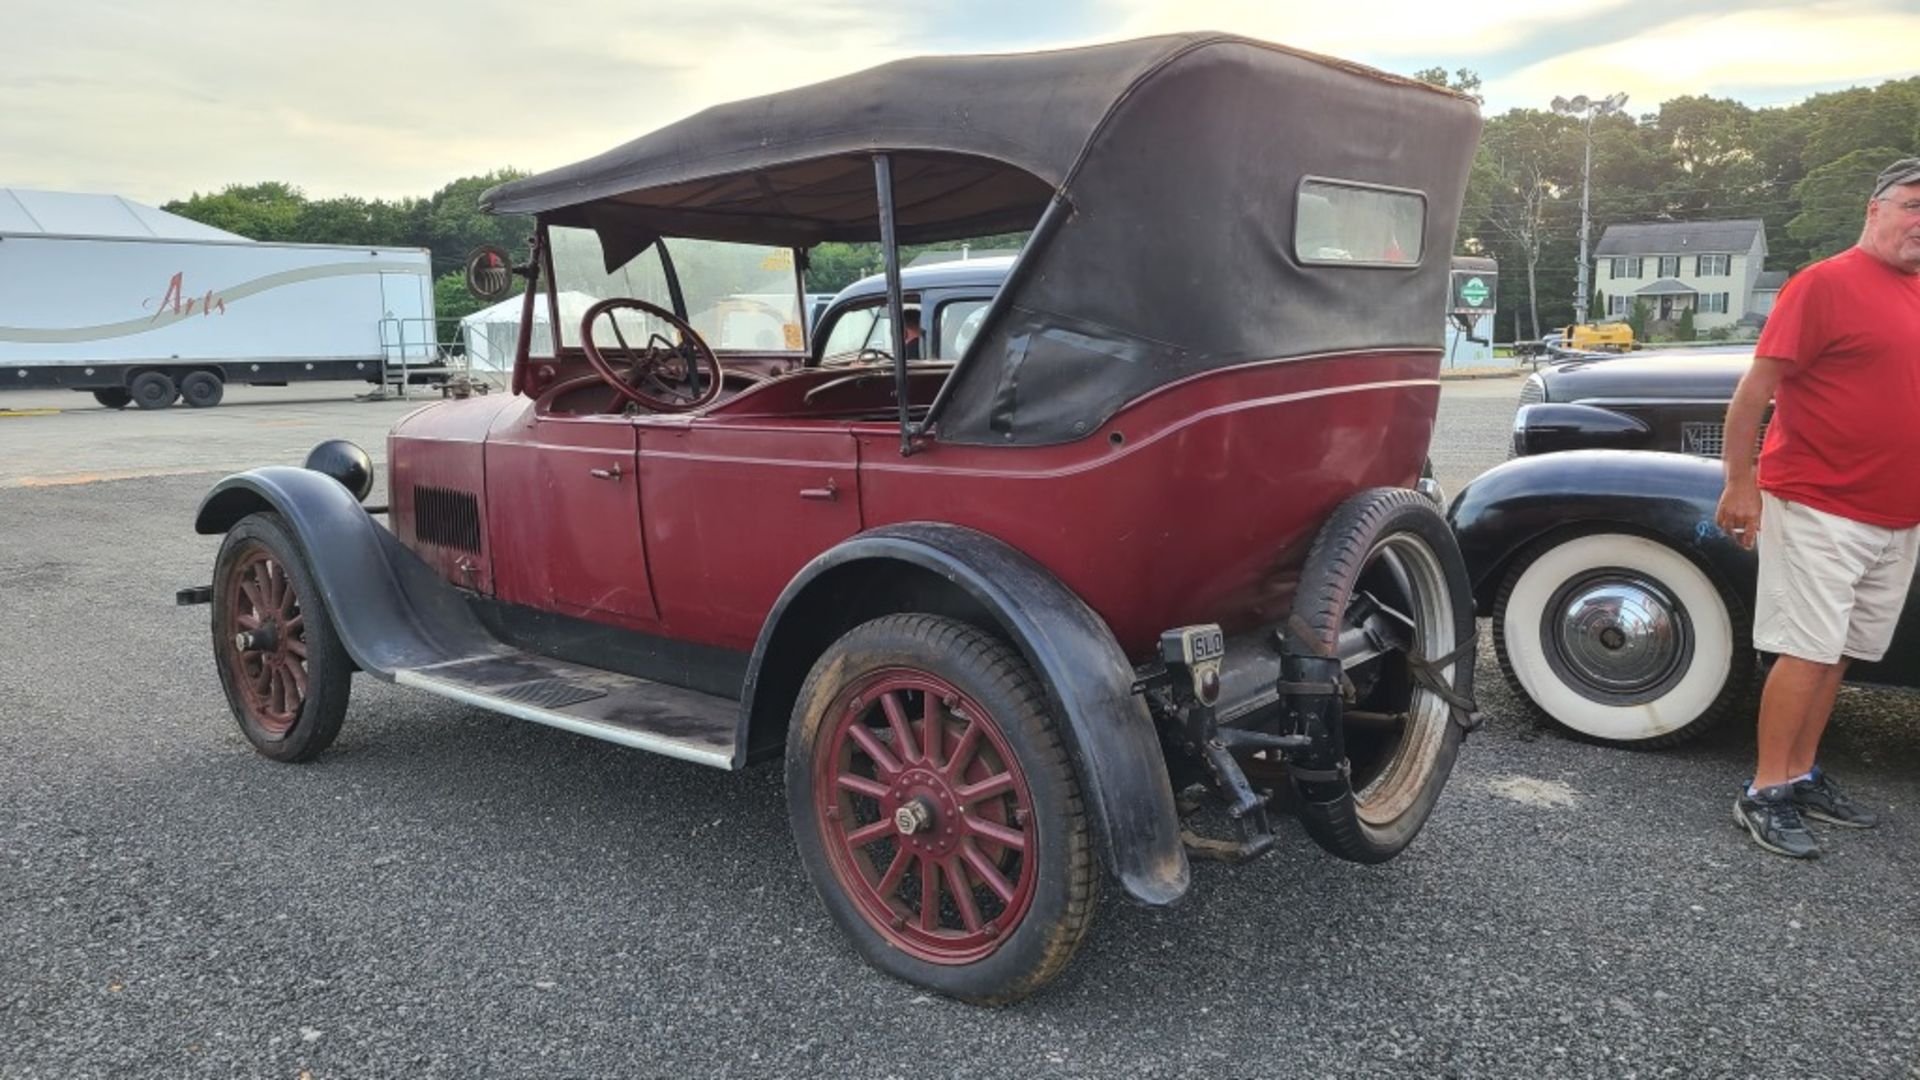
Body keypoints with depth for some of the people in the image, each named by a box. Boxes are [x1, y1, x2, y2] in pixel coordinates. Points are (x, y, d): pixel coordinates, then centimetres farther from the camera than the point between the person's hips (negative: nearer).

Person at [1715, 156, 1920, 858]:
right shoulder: (1826, 284, -10)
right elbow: (1754, 390, -12)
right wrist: (1739, 485, -13)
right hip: (1819, 506, -7)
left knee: (1840, 652, 12)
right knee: (1809, 651, -6)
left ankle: (1802, 775, 22)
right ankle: (1765, 794, 2)